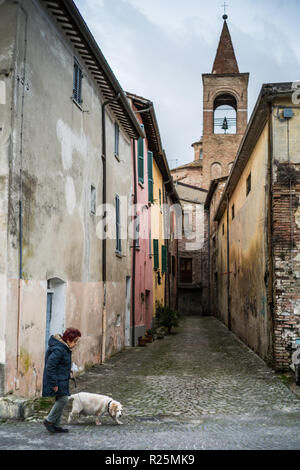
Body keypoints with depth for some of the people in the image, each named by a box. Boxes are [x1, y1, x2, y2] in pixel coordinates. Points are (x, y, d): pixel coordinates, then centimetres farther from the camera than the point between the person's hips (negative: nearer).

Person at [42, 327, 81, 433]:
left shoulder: (64, 348, 9)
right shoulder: (58, 350, -23)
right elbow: (50, 366, -25)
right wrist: (54, 384, -23)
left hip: (62, 380, 11)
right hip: (57, 380, -11)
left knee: (61, 400, 12)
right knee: (63, 399, -11)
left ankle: (56, 425, 19)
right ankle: (49, 421, 2)